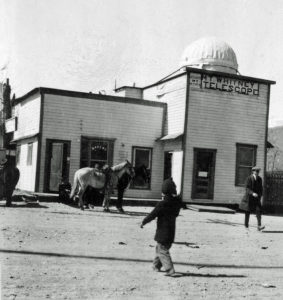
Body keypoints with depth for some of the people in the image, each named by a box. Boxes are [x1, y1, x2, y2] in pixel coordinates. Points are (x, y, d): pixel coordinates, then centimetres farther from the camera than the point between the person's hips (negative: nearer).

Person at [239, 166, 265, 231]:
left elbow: (260, 188, 14)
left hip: (256, 198, 3)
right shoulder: (249, 178, -10)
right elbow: (247, 188, -16)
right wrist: (252, 193, -30)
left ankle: (259, 226, -19)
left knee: (258, 210, -13)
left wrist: (260, 195, 6)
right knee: (248, 212, 5)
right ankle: (246, 226, 19)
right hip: (249, 197, -3)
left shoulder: (260, 179, 4)